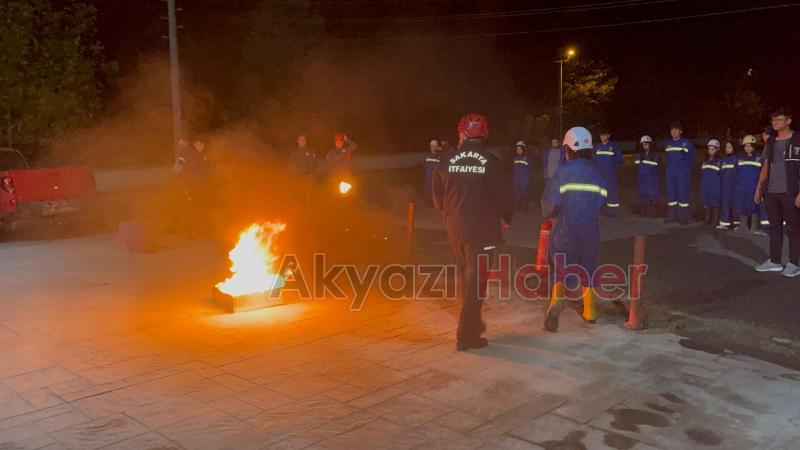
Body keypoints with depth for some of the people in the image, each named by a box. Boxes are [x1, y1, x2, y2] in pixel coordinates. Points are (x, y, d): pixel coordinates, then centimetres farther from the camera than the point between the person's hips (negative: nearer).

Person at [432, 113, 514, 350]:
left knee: (465, 276, 22)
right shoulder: (490, 163, -11)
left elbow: (437, 197, 5)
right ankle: (466, 335, 4)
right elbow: (505, 196, -5)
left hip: (455, 229, 4)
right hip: (483, 230, -4)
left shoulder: (446, 161, -3)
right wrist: (505, 219, 15)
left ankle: (473, 322, 36)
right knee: (476, 280, 3)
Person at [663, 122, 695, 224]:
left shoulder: (687, 143, -5)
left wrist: (687, 169, 9)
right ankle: (672, 215, 16)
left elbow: (691, 158, 5)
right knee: (671, 194, 8)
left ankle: (683, 217, 1)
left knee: (683, 194, -3)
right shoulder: (668, 143, 8)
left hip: (683, 174, -5)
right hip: (670, 174, 5)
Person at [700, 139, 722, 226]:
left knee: (715, 202, -1)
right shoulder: (705, 161, 12)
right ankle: (707, 218, 19)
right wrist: (701, 186, 15)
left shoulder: (720, 162, -7)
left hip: (715, 187, -5)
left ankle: (715, 219, 8)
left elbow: (722, 175, -7)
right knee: (706, 202, 8)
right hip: (706, 186, 6)